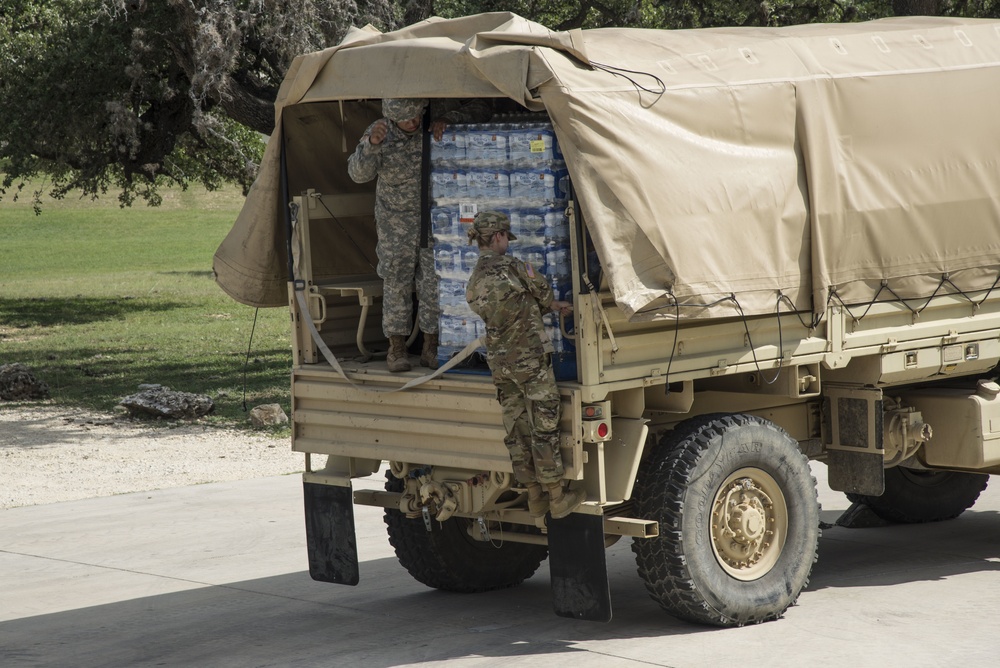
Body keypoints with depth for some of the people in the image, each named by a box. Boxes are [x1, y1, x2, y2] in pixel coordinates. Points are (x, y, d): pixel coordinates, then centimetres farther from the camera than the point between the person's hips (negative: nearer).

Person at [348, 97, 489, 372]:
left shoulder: (432, 121, -13)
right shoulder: (378, 133, -14)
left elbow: (480, 109, -9)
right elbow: (358, 173, -22)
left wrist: (449, 119, -27)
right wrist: (372, 144, -41)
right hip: (396, 223, -1)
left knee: (434, 284, 1)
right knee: (397, 284, 1)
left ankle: (431, 349, 10)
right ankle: (396, 350, 10)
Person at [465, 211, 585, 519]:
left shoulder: (474, 282, 8)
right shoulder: (510, 267, -13)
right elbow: (543, 290, 2)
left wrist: (553, 307, 22)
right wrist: (555, 304, 25)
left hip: (498, 361, 7)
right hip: (529, 355, -7)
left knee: (517, 429, 10)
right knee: (544, 425, -1)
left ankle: (535, 497, 16)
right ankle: (557, 497, 3)